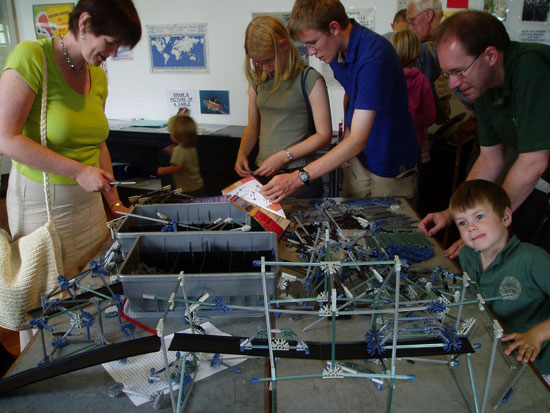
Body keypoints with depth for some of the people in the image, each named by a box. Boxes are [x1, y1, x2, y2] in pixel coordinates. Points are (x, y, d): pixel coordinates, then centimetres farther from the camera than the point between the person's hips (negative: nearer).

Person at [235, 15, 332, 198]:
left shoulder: (309, 79, -7)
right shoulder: (258, 80, 10)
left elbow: (324, 134, -9)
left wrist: (283, 156, -15)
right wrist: (242, 153, 0)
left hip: (299, 176, -4)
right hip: (262, 174, 5)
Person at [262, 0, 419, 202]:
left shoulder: (373, 55, -29)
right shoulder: (338, 49, -2)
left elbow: (357, 141, -31)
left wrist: (299, 178, -33)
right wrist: (347, 130, 0)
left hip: (390, 168, -7)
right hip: (358, 158, 7)